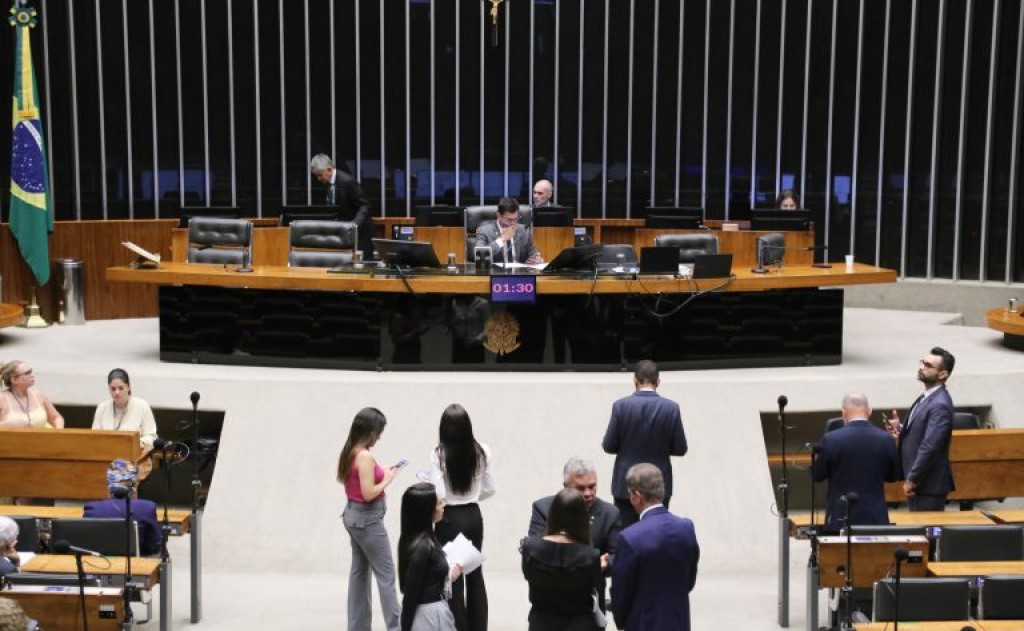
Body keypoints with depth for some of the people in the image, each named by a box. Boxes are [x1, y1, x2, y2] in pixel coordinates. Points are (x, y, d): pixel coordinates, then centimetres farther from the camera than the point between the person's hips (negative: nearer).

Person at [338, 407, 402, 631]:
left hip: (353, 514, 9)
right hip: (367, 518, -9)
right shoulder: (365, 456, -22)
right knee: (386, 574, 0)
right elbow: (368, 494, -24)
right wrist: (387, 479, -11)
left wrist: (381, 472, 8)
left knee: (359, 571, 15)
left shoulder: (349, 452, 6)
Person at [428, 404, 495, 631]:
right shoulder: (481, 451, -4)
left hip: (450, 519, -4)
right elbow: (490, 489, 3)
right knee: (475, 573, 18)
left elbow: (438, 495, -17)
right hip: (473, 517, 4)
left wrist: (425, 481, 2)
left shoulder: (438, 454, -15)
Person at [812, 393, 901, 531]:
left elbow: (817, 475, 2)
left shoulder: (831, 439, -10)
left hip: (841, 518, -2)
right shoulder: (885, 439, -3)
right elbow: (893, 476, 11)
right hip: (876, 517, 2)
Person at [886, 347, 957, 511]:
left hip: (929, 483, -9)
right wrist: (901, 430, 1)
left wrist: (911, 480, -19)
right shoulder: (926, 398, 10)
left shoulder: (940, 405, -21)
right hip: (918, 480, 9)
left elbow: (929, 447, -25)